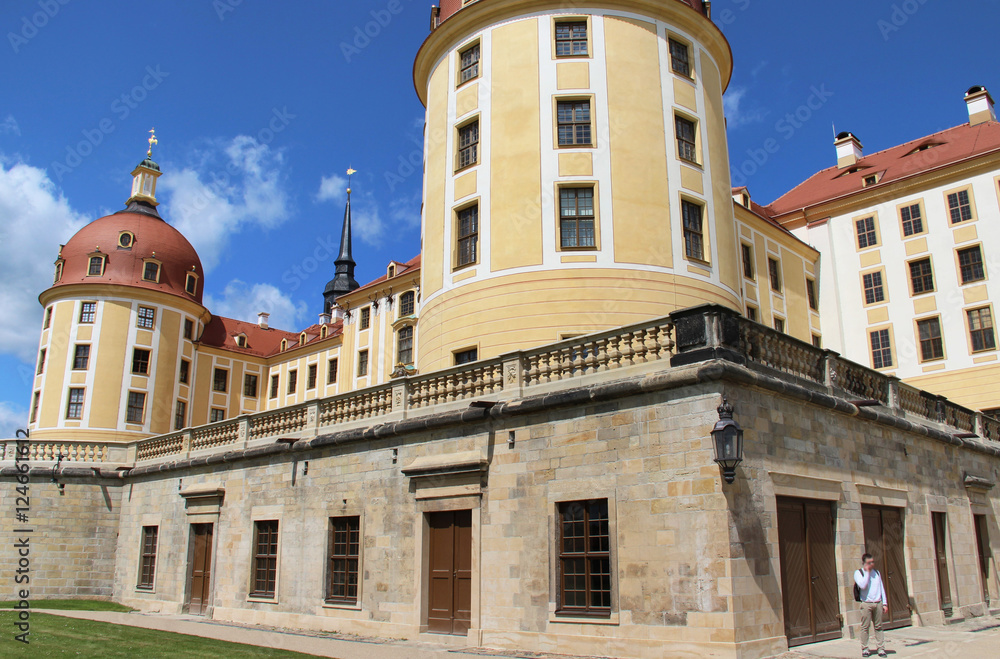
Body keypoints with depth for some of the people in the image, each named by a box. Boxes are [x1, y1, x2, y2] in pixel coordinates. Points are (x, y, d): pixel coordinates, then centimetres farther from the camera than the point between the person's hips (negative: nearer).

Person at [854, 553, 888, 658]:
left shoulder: (876, 572, 13)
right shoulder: (858, 573, -1)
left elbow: (882, 588, 16)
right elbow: (862, 585, -18)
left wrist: (885, 603, 10)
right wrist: (867, 572, -12)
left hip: (878, 603, 4)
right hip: (866, 603, -4)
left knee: (879, 626, 4)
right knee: (865, 626, -2)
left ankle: (881, 649, 7)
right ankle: (865, 649, 5)